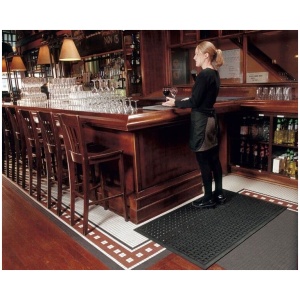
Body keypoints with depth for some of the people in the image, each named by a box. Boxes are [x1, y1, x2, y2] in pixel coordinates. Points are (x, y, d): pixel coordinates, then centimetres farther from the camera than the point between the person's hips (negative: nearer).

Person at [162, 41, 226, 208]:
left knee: (204, 162, 1)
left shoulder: (204, 75, -17)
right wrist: (187, 100, 19)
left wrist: (176, 103, -4)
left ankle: (209, 199, 13)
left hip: (201, 121, -9)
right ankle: (219, 194, 26)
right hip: (211, 118, 10)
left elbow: (194, 102, -16)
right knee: (214, 159, 15)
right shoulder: (215, 74, 11)